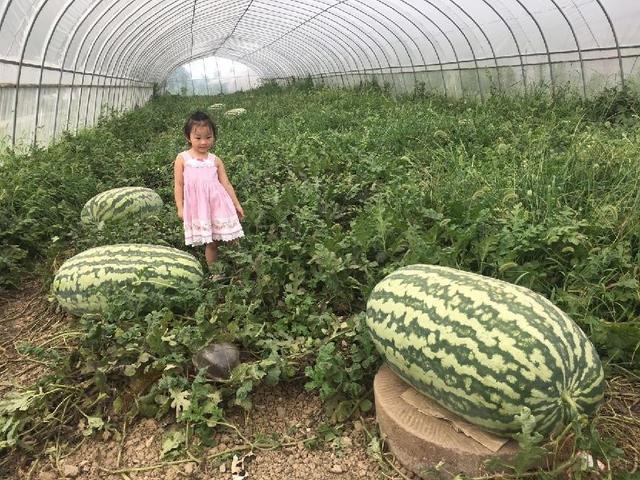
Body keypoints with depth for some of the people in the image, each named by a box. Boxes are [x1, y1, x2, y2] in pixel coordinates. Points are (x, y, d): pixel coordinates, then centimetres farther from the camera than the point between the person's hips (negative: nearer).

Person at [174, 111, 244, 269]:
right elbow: (179, 185, 4)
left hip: (218, 203, 2)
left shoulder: (215, 160, 8)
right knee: (211, 243, 5)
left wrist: (236, 204, 8)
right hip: (197, 206, -2)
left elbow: (226, 184, 10)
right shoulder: (182, 159, 3)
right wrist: (180, 207, -1)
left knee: (231, 239, 1)